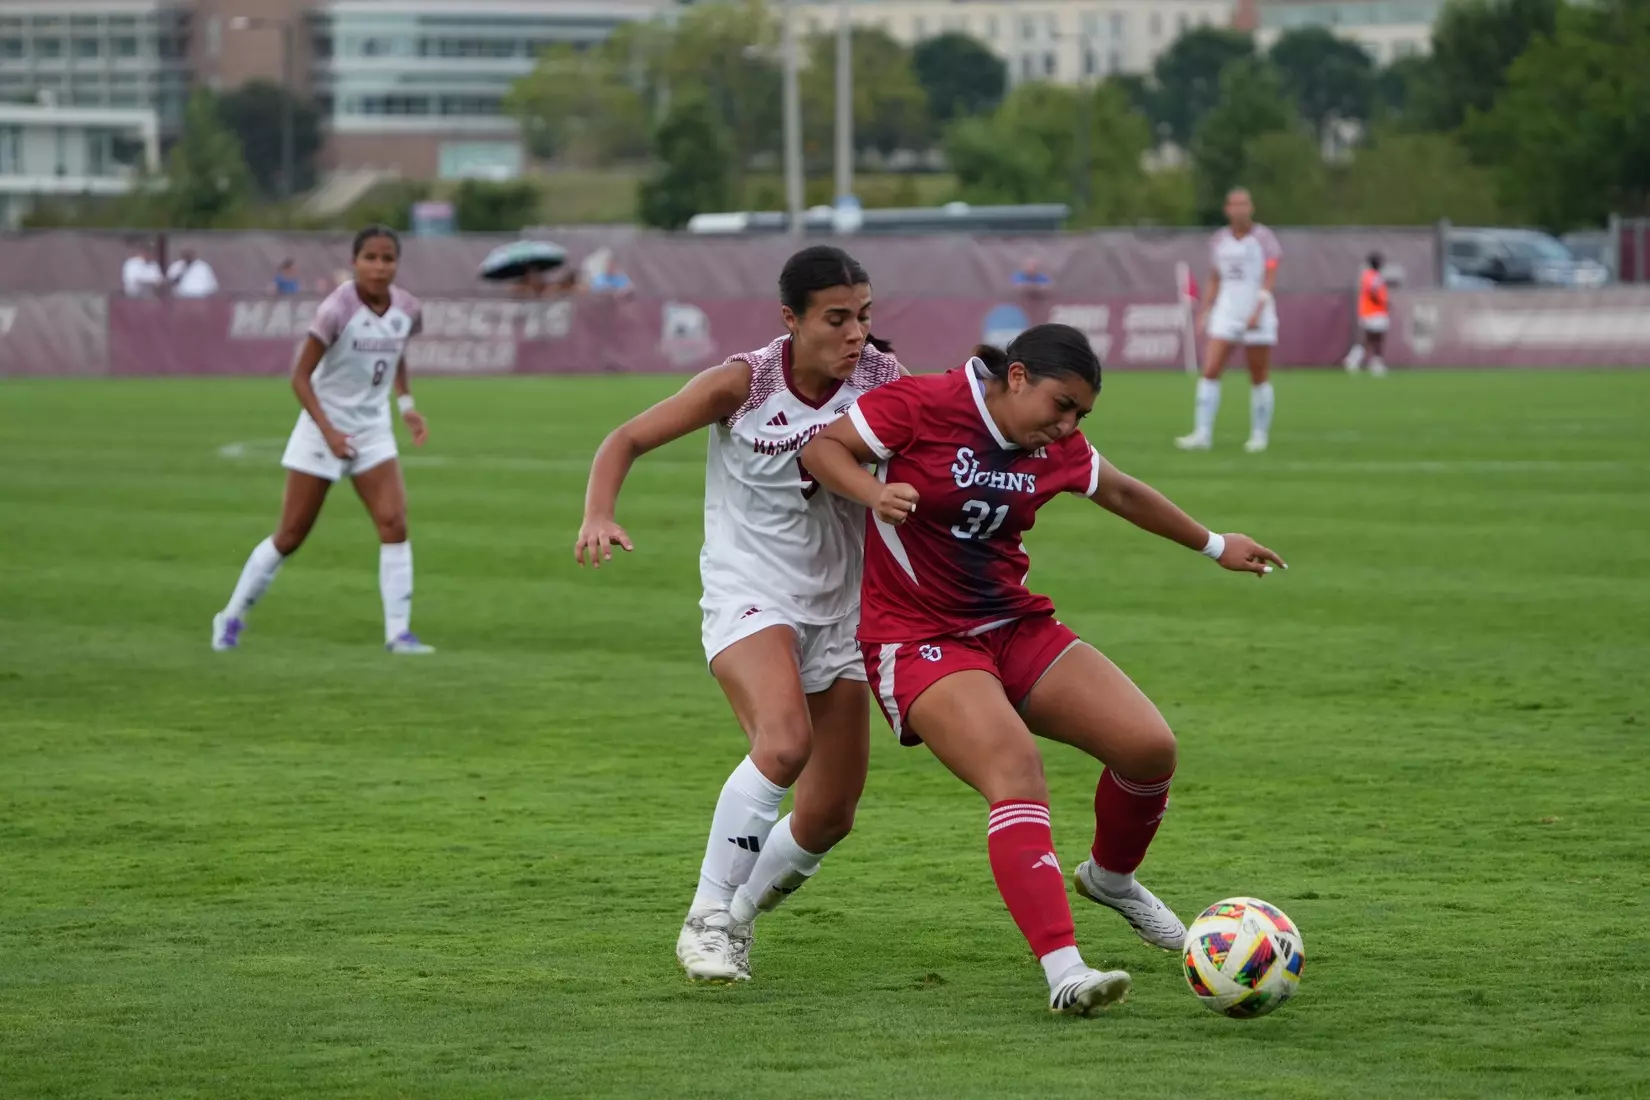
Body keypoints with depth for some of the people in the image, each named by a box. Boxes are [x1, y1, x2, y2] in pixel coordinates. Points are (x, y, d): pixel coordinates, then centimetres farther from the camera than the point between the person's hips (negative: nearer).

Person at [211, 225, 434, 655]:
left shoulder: (406, 310, -4)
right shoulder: (337, 310, -21)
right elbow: (300, 376, -17)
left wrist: (406, 403, 3)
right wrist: (328, 431, -26)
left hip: (373, 430, 4)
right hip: (323, 428, -4)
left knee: (394, 523, -12)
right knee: (291, 535, 2)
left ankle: (398, 632, -7)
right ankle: (232, 618, 19)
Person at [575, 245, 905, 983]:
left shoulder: (882, 381, -7)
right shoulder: (743, 383, -14)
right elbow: (629, 439, -8)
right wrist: (599, 515, -27)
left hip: (836, 611, 4)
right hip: (748, 598, -4)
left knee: (828, 817, 4)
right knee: (785, 741, -33)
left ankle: (737, 918, 33)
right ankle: (707, 917, -18)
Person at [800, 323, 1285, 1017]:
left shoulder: (1056, 450, 5)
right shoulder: (925, 405, -13)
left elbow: (1124, 494, 23)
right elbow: (821, 447, -6)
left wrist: (1215, 546, 34)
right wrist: (874, 493, -27)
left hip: (1015, 627, 7)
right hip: (920, 640, -7)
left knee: (1150, 746, -5)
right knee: (1017, 771, -30)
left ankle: (1111, 878, 28)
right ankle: (1063, 972, -38)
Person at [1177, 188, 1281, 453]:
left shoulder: (1263, 237, -3)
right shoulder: (1219, 240, 10)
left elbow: (1270, 278, -9)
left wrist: (1258, 310, -19)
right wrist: (1206, 311, 11)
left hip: (1257, 314, -4)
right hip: (1225, 312, 4)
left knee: (1259, 377, 2)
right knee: (1210, 371, -10)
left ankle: (1260, 434, 14)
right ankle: (1203, 433, -12)